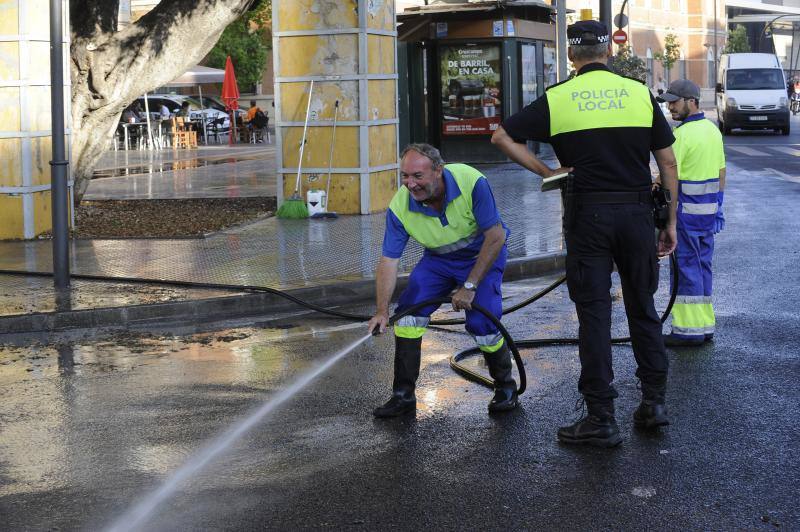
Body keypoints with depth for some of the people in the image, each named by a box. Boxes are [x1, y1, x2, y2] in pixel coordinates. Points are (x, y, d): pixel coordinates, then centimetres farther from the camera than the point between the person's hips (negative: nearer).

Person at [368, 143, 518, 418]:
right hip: (438, 259, 4)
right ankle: (403, 395, -1)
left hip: (482, 255, -3)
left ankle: (505, 387, 8)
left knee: (482, 323, -19)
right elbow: (389, 261, -17)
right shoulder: (400, 207, -22)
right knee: (408, 311, -13)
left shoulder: (471, 182, -32)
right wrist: (382, 311, -28)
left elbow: (496, 236, -24)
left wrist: (470, 286, -23)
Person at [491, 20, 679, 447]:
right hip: (636, 212, 2)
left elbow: (502, 137, 2)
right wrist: (670, 222, 11)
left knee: (594, 313, 1)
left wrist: (547, 172, 3)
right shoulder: (639, 93, 3)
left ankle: (601, 419, 2)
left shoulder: (556, 99, 0)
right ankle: (654, 402, 19)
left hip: (587, 214, -2)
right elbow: (667, 162, 5)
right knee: (642, 307, 16)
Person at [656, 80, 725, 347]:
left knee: (685, 268, -4)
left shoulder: (682, 134, -17)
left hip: (686, 209, -9)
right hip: (709, 210, 9)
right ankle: (705, 325, 18)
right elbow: (721, 172, 18)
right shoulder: (712, 129, 12)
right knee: (702, 265, 14)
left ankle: (688, 330, -3)